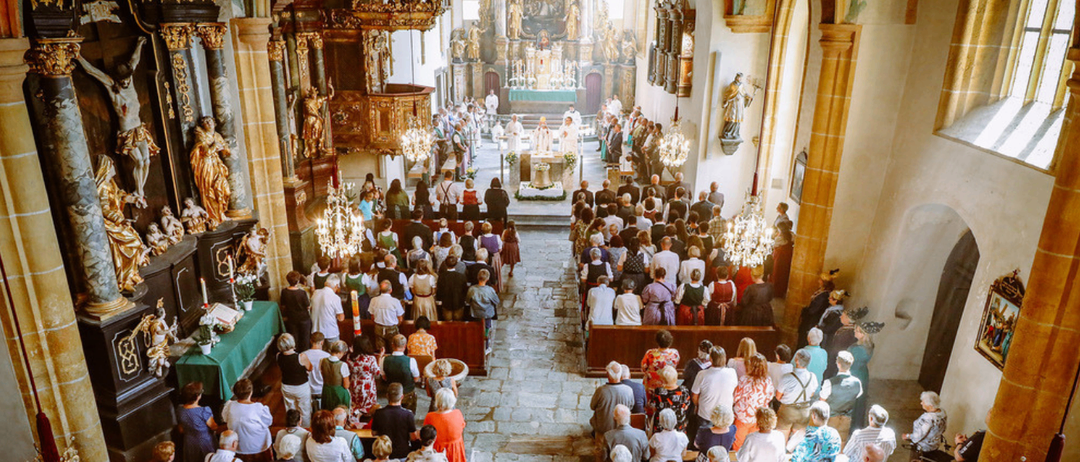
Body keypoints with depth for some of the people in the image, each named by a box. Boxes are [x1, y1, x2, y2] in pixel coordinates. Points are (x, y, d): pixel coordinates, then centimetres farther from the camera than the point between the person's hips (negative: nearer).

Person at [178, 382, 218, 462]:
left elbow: (181, 430, 1)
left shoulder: (179, 410, -13)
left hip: (189, 443, 5)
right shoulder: (204, 411, -31)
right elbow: (214, 427, -18)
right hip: (205, 443, -5)